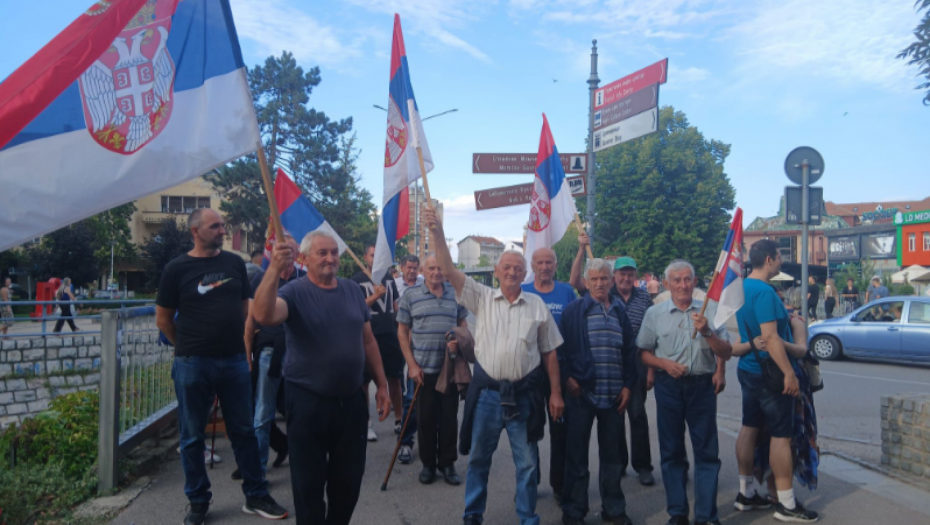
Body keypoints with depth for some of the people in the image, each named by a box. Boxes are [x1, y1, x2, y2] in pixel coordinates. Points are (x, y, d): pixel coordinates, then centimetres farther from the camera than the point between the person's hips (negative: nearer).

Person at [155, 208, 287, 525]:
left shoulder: (234, 263, 5)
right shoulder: (177, 269, -4)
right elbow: (163, 319, 2)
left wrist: (239, 343, 9)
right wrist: (189, 348, 5)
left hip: (234, 361, 3)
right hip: (192, 365, -2)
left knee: (244, 431, 10)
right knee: (193, 436, 9)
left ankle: (256, 496, 20)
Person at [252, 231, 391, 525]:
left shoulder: (352, 290, 6)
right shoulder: (295, 292, -9)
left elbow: (368, 340, 12)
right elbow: (263, 316, -31)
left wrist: (382, 385, 11)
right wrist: (275, 269, -41)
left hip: (352, 400, 5)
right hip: (308, 402, -4)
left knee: (349, 479, 17)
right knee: (309, 482, 9)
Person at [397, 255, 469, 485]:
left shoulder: (456, 295, 4)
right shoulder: (410, 296, -2)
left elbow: (462, 326, 13)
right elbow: (402, 332, 0)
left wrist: (458, 341, -10)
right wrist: (412, 365, -6)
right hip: (423, 369, -1)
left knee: (449, 417, 8)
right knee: (426, 418, 8)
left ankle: (447, 463, 22)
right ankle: (428, 464, 23)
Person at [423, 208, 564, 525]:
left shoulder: (537, 306, 2)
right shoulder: (482, 298, 1)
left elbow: (549, 353, 5)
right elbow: (449, 271, -8)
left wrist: (555, 393, 2)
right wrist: (438, 233, -20)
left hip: (524, 394, 0)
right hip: (487, 392, 0)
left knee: (527, 462, 10)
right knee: (478, 458, 13)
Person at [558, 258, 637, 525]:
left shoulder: (621, 311, 9)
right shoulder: (574, 310, -2)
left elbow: (630, 351, 10)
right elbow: (562, 347, -3)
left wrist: (628, 385, 5)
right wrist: (567, 378, -11)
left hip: (614, 395, 3)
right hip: (582, 393, -3)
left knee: (612, 454, 14)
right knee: (577, 455, 6)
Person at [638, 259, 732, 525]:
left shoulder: (710, 311, 4)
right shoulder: (654, 313, 5)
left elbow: (726, 353, 2)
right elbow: (644, 353, 7)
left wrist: (707, 332, -14)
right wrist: (664, 363, -11)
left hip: (702, 385, 0)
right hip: (669, 387, 1)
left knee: (707, 452, 2)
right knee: (671, 451, 7)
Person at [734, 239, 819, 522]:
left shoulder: (743, 287, 10)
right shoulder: (765, 292, -20)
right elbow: (770, 337, -25)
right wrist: (789, 373, -22)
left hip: (749, 369, 9)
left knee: (749, 427, 12)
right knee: (781, 434, 0)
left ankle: (746, 493, 21)